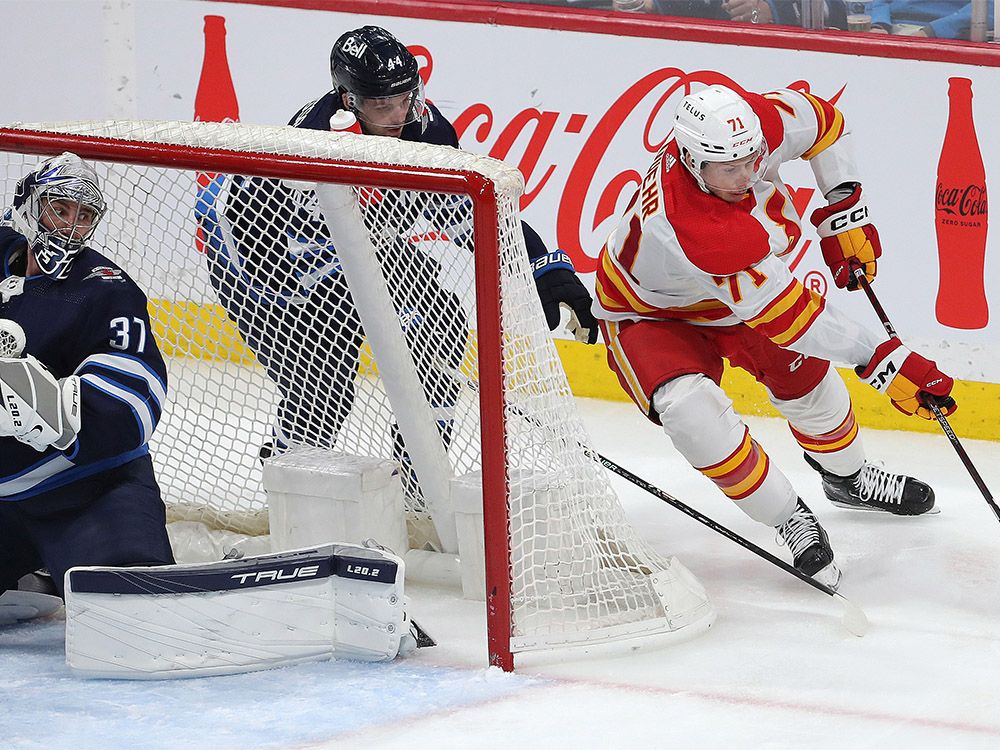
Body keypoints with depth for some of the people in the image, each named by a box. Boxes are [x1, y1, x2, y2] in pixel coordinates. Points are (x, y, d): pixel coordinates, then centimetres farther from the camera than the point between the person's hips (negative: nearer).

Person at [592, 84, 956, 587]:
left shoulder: (757, 121, -29)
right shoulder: (697, 228, -46)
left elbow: (823, 122, -4)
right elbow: (790, 317, -41)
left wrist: (844, 208, -9)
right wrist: (882, 361, -39)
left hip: (734, 290, 7)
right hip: (649, 314, -7)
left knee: (804, 372, 9)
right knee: (692, 410, -29)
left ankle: (848, 478, 40)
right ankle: (791, 521, -12)